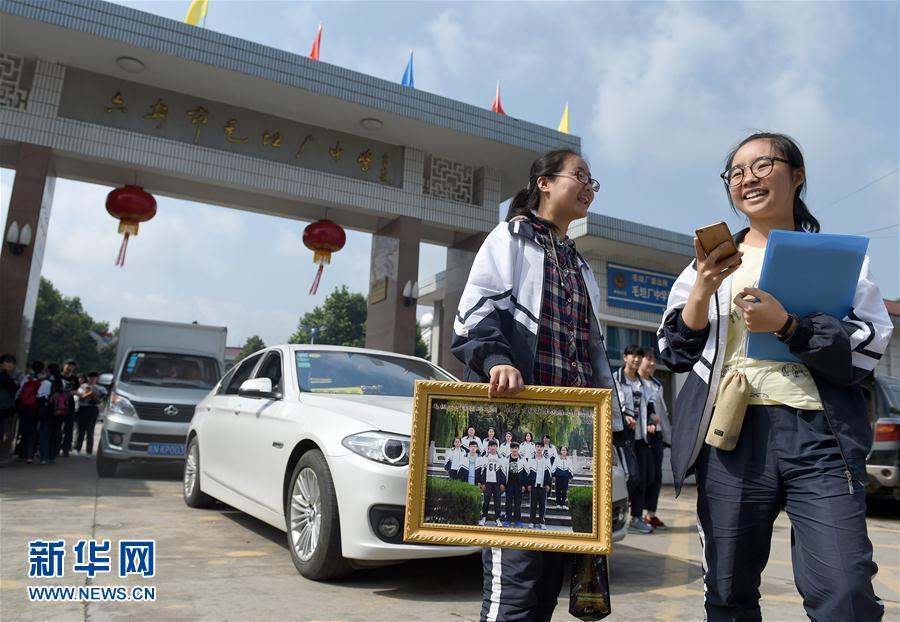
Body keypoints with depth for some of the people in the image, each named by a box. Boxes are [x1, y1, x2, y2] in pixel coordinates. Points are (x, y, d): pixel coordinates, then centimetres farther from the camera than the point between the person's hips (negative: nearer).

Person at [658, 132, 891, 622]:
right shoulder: (710, 262, 12)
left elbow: (868, 347, -1)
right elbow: (675, 354, 7)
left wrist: (786, 325, -17)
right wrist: (702, 289, -8)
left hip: (820, 434, -1)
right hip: (731, 433, 2)